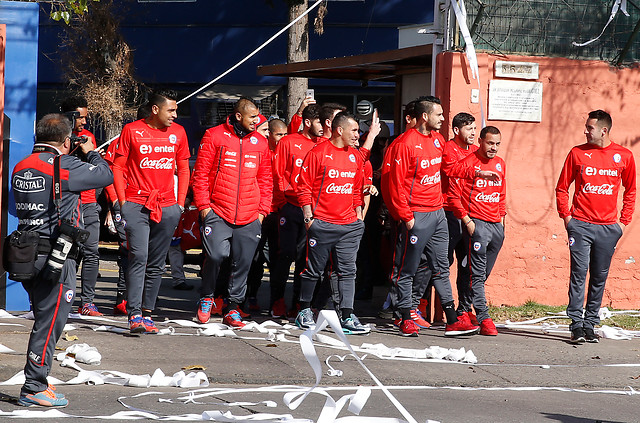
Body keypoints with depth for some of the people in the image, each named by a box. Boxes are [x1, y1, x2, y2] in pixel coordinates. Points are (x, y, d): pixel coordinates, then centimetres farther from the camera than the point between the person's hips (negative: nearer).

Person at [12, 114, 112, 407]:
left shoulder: (21, 167, 8)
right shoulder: (64, 167, -13)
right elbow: (105, 176, -4)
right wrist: (91, 153, 15)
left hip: (26, 252, 8)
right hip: (55, 257, -8)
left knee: (44, 319, 17)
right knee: (50, 321, -2)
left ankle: (36, 382, 21)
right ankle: (33, 389, 0)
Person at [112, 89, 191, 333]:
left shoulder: (177, 133, 10)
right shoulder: (132, 131, 0)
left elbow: (183, 169, 17)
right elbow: (118, 167, 3)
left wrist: (180, 202, 9)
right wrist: (123, 202, -4)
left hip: (166, 207, 4)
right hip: (136, 205, -4)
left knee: (157, 263, 6)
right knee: (138, 257, -14)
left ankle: (147, 312, 13)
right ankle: (134, 314, -16)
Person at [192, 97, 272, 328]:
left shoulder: (260, 142, 13)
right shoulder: (214, 136, 1)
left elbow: (265, 179, 18)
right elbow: (200, 173, 1)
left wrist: (263, 209, 9)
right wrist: (203, 204, -6)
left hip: (249, 217, 4)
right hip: (217, 211, -4)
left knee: (243, 263, 3)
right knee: (216, 254, -18)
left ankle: (233, 308, 16)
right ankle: (206, 298, 7)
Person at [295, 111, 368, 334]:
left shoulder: (355, 156, 12)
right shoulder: (318, 153, -6)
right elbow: (304, 187, -5)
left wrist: (358, 215, 13)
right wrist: (308, 216, -8)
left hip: (349, 224, 5)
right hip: (322, 224, -5)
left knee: (348, 271, 0)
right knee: (314, 269, 4)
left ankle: (347, 317, -1)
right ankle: (305, 311, 18)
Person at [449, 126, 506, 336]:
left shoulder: (500, 164, 13)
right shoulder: (467, 163, -7)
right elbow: (454, 195, -8)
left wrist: (501, 218, 16)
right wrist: (467, 220, -12)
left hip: (496, 225, 7)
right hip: (476, 223, -7)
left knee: (484, 273, 10)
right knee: (477, 272, -9)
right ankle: (484, 319, -12)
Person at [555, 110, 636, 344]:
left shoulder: (624, 156, 4)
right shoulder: (577, 153, 3)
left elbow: (630, 190, 15)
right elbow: (562, 188, 10)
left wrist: (624, 221, 8)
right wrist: (566, 216, 1)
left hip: (608, 227, 1)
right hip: (580, 225, -1)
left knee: (599, 277, 5)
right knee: (579, 274, -7)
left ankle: (590, 324, 13)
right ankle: (577, 324, -5)